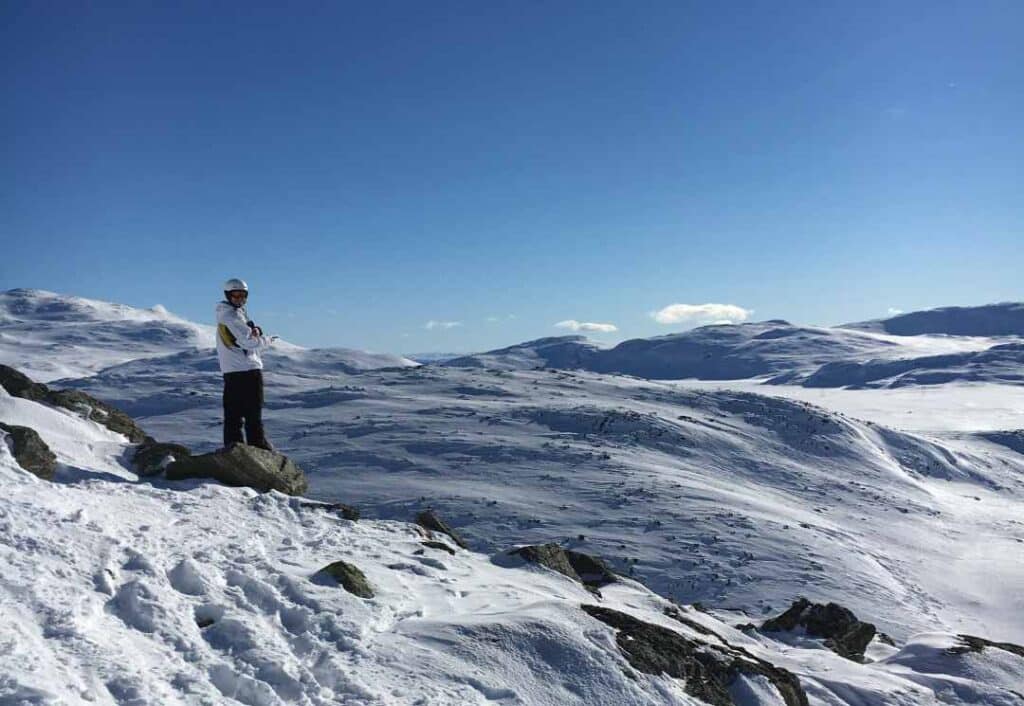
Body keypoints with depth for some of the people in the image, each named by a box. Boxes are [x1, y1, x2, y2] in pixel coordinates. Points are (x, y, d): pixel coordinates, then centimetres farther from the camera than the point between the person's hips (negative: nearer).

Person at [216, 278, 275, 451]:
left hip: (229, 371, 9)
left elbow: (247, 334, 13)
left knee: (233, 413, 7)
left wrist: (255, 330, -8)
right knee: (253, 413, -3)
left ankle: (232, 445, 8)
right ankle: (258, 445, 1)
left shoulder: (223, 315, 17)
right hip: (248, 370, -9)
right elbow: (249, 342, -16)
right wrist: (267, 340, 1)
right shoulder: (234, 315, -12)